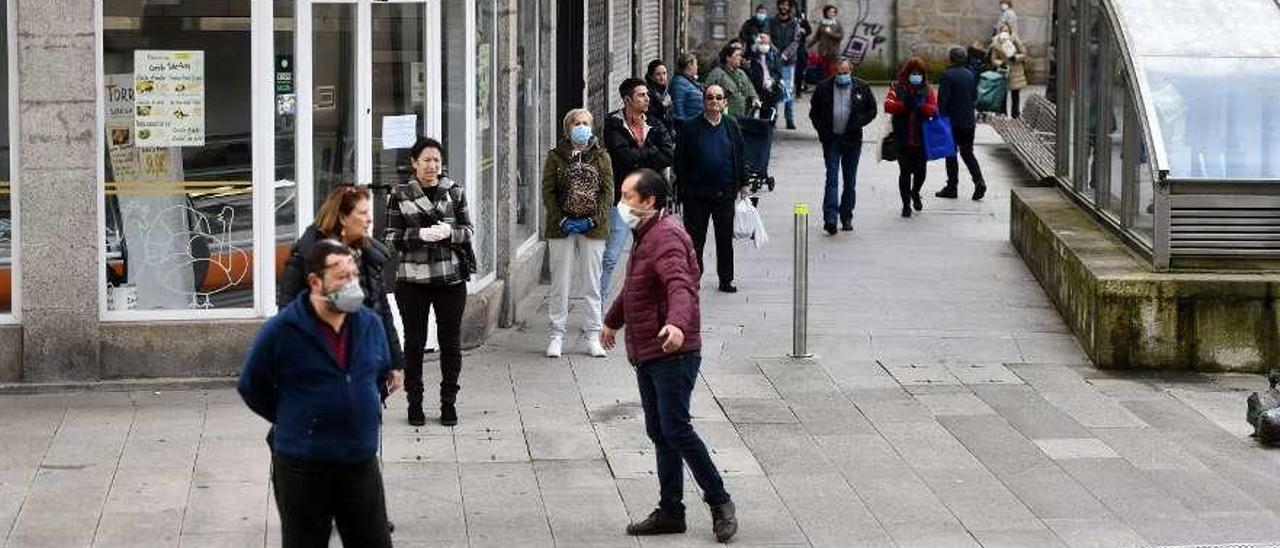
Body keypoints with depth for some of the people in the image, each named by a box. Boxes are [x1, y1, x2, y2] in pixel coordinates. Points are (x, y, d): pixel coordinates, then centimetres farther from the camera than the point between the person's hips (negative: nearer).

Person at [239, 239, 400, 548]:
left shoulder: (370, 323, 2)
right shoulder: (281, 331, -13)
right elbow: (251, 387, 0)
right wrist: (294, 420, 6)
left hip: (361, 462, 4)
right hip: (302, 467, -4)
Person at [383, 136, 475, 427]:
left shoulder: (455, 191, 6)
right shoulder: (399, 195, 1)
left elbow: (469, 231, 6)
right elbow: (392, 238, -1)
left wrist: (450, 232, -15)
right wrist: (421, 235, -17)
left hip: (450, 278, 1)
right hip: (412, 279, -1)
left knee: (451, 342, 5)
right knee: (414, 341, 4)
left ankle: (449, 402, 15)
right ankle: (414, 402, 13)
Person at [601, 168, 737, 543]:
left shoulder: (665, 237, -17)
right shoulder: (645, 235, 17)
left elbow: (681, 285, -35)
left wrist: (677, 323, -53)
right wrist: (613, 321, 49)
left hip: (672, 354, -10)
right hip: (646, 355, 10)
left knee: (675, 430, -11)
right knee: (659, 433, 12)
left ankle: (719, 502, 0)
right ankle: (670, 512, 18)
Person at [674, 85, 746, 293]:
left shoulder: (732, 126, 6)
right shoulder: (691, 127, -2)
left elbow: (740, 158, 11)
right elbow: (680, 160, 0)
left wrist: (741, 184, 7)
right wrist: (683, 186, -4)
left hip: (725, 193, 2)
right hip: (697, 194, -2)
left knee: (725, 238, 10)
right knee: (695, 237, 4)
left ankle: (726, 279, 20)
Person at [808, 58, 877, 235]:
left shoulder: (861, 88, 2)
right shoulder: (823, 88, 1)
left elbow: (872, 110, 9)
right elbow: (814, 112, 10)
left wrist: (859, 122, -8)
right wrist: (822, 129, -4)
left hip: (852, 141, 1)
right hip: (831, 140, -1)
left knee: (850, 182, 8)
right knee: (831, 179, -10)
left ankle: (846, 218, 18)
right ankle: (830, 217, -17)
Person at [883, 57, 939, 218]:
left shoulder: (928, 91, 7)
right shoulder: (898, 89, 3)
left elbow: (933, 110, -7)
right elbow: (888, 105, -12)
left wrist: (919, 106, -25)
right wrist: (904, 104, -26)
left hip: (921, 139, 1)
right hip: (903, 139, -1)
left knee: (920, 171, 5)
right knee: (905, 172, 3)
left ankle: (915, 193, 37)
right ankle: (906, 204, 15)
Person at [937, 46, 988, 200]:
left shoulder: (948, 75, -14)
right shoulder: (970, 75, 5)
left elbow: (942, 99, -16)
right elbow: (975, 97, 13)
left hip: (953, 121, -6)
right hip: (969, 121, 6)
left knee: (951, 154, 4)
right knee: (967, 153, 12)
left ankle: (951, 186, 7)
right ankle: (979, 181, -3)